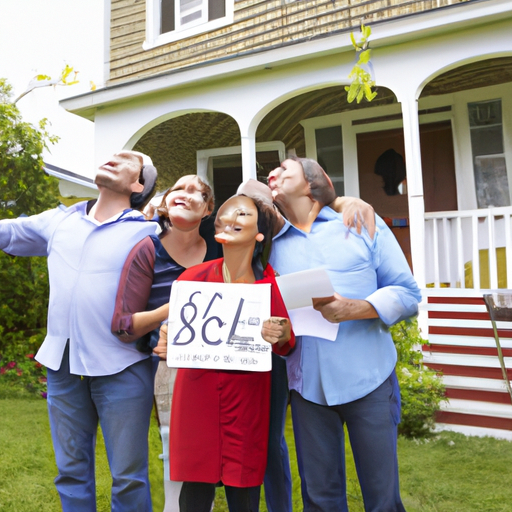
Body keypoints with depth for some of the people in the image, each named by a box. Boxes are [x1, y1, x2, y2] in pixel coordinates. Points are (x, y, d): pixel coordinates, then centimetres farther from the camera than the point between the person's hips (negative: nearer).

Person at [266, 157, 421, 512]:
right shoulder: (272, 244, 11)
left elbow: (408, 293, 0)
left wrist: (353, 309, -17)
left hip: (368, 379, -2)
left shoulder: (364, 225, 4)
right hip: (307, 385, 3)